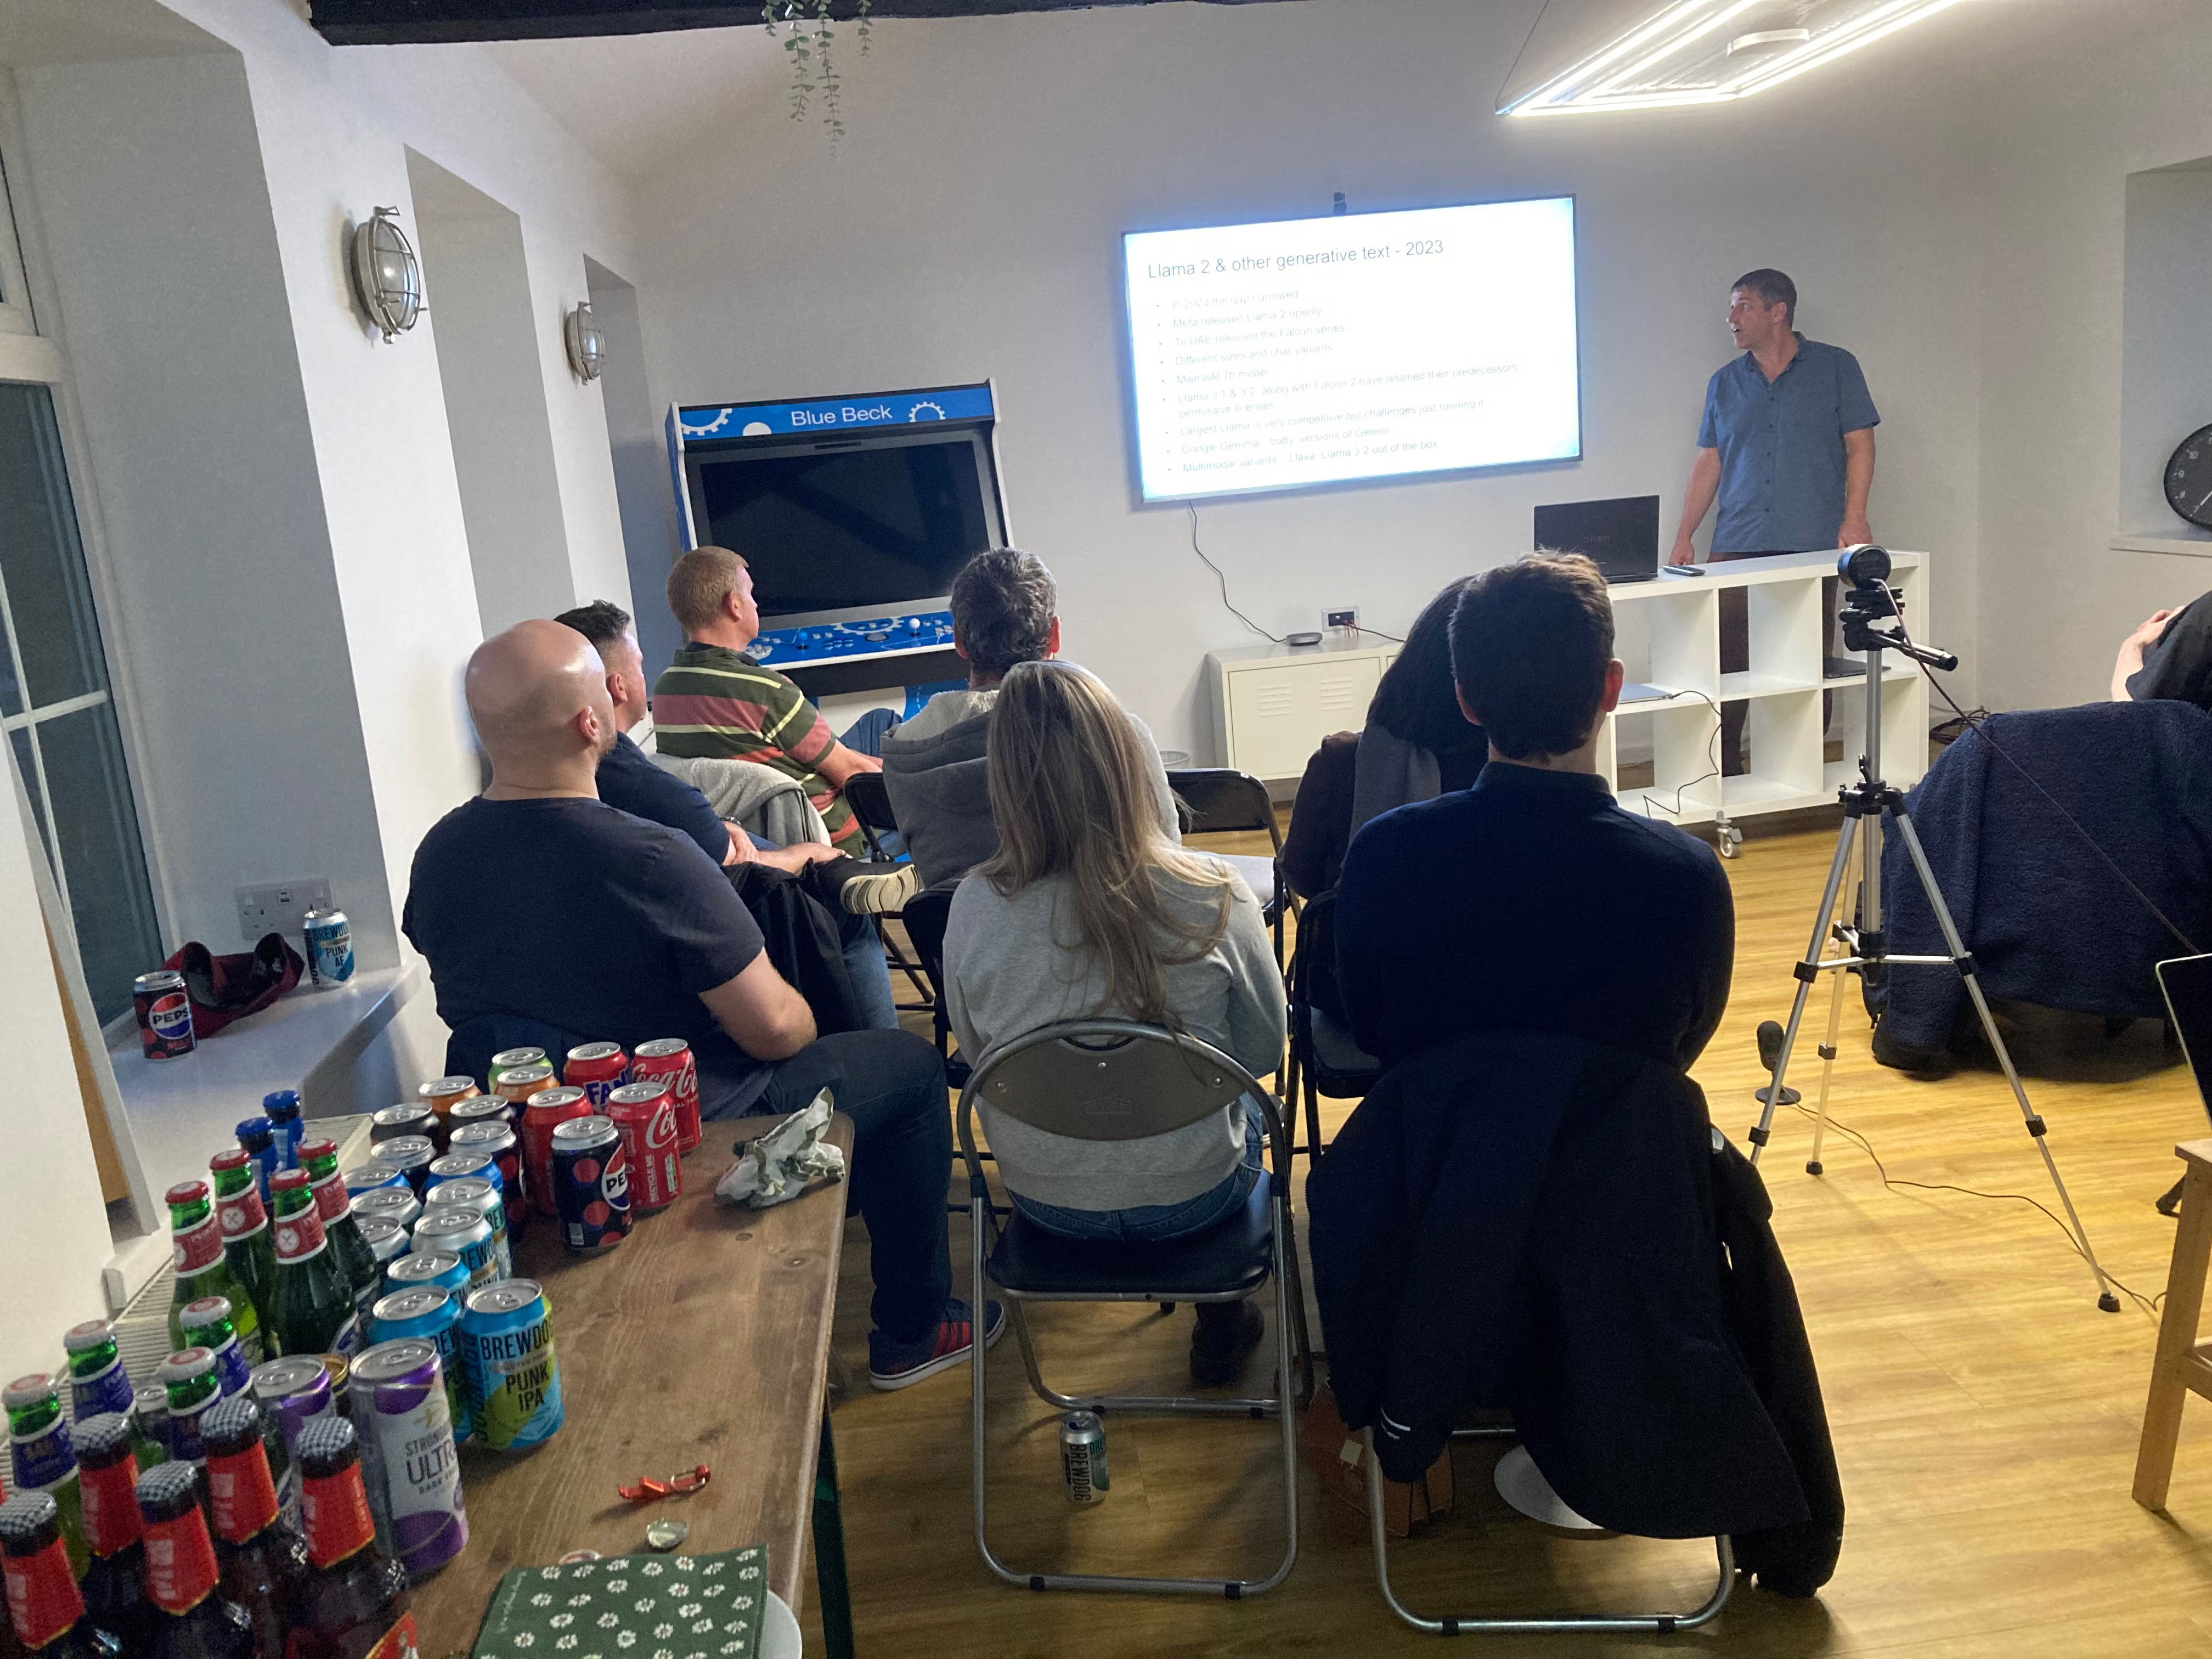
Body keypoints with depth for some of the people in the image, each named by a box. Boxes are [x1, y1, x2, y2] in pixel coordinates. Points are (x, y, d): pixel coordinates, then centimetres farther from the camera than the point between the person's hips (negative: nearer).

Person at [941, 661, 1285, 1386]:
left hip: (1045, 1201, 2)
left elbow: (975, 1053, -2)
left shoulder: (974, 908, -20)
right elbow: (1264, 1052, -8)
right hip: (1192, 1195, -1)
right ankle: (1221, 1323, 41)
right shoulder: (1213, 897, -24)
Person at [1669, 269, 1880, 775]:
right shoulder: (1724, 383, 15)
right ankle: (1724, 773, 3)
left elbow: (1860, 445, 2)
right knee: (1726, 663, -3)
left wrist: (1854, 519, -9)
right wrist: (1684, 536, 7)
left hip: (1812, 545, -2)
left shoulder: (1836, 368, 6)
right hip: (1737, 546, 3)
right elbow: (1708, 464, 14)